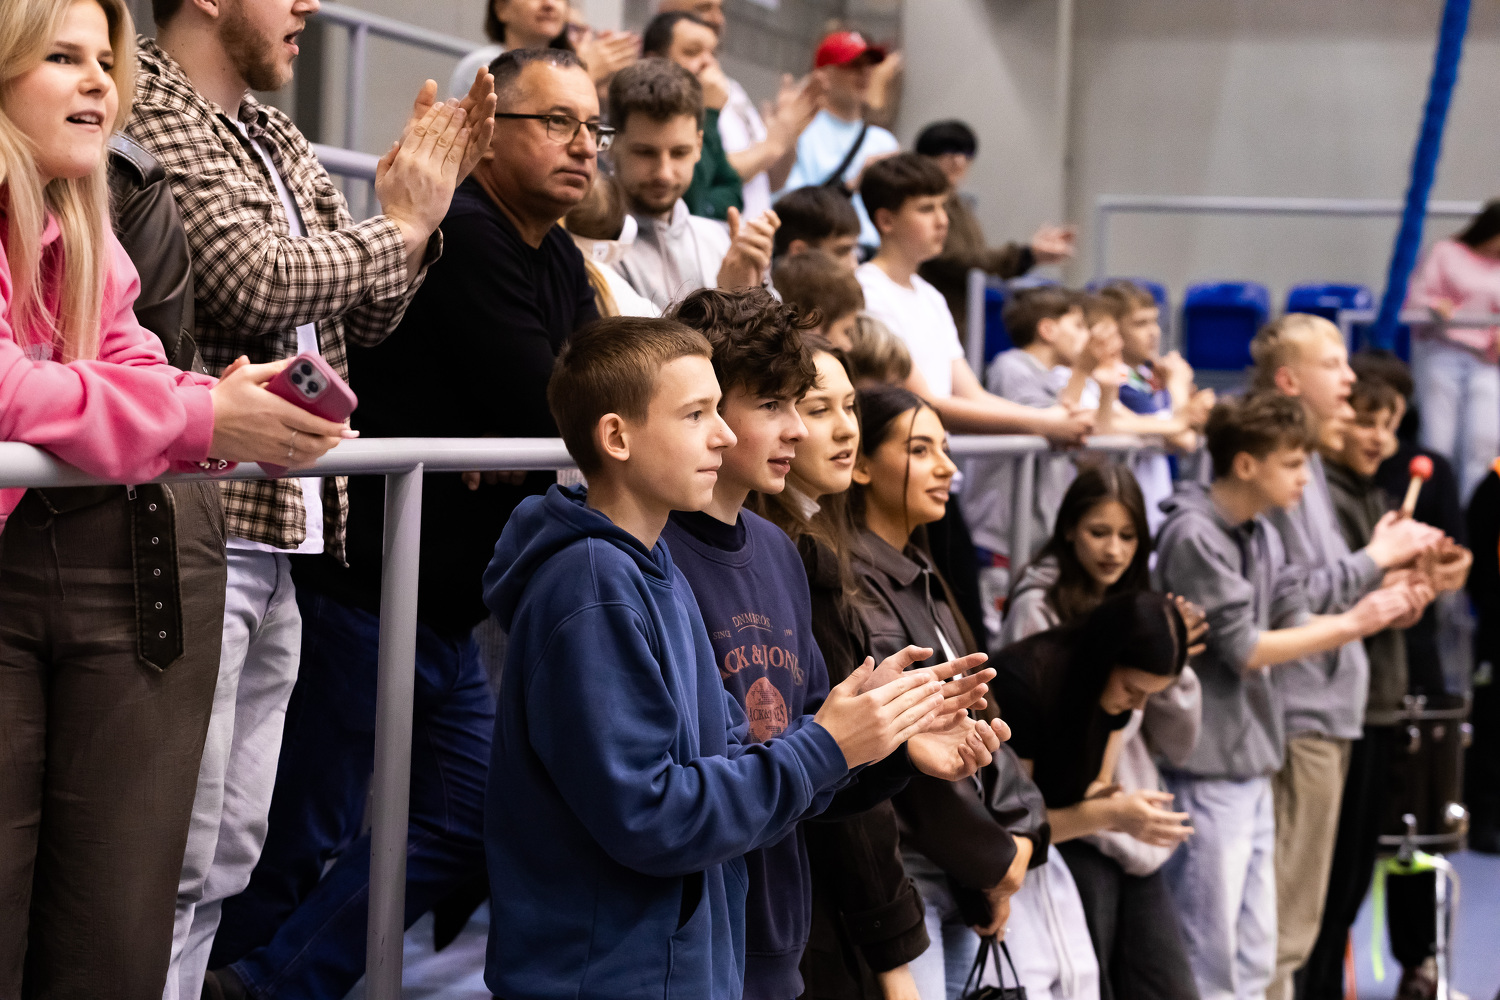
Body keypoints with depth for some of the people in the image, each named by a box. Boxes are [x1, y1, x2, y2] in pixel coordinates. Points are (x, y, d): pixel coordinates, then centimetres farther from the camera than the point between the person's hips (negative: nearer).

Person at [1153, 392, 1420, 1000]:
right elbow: (1243, 649, -15)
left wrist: (1378, 611, -4)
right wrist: (1350, 624, -12)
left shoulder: (1262, 537, 12)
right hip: (1206, 772, -9)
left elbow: (1294, 626, 11)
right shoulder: (1194, 536, -14)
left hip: (1253, 768, 9)